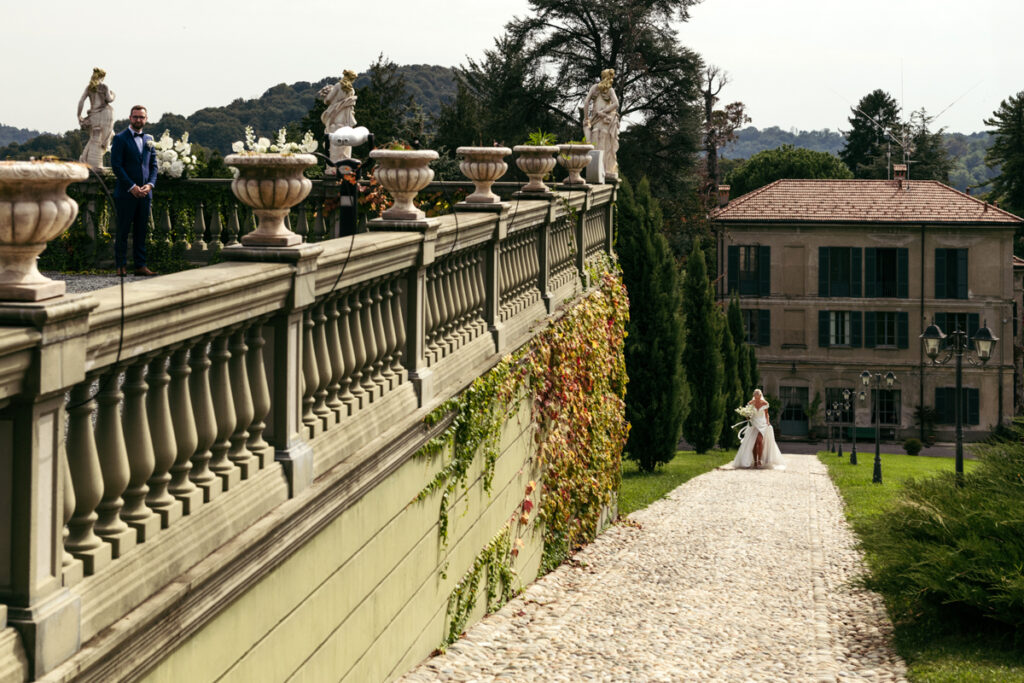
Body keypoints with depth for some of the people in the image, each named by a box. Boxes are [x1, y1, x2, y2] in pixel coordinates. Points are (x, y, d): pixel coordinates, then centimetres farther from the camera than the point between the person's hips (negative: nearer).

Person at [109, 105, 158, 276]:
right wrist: (132, 187, -14)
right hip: (126, 194, -5)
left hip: (144, 193, 5)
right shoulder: (120, 139, -2)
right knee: (123, 231, -2)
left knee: (141, 231, 5)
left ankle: (140, 266, 7)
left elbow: (153, 165, 15)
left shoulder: (148, 140, 15)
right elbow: (116, 165, -9)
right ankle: (120, 266, 2)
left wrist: (150, 184, -3)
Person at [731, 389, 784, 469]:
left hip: (762, 424, -1)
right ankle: (755, 461, 4)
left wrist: (768, 423, -1)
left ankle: (760, 460, -15)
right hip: (753, 423, 1)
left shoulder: (764, 403, -1)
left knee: (760, 441, -19)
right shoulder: (750, 403, 0)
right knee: (754, 443, -4)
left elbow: (766, 414, 10)